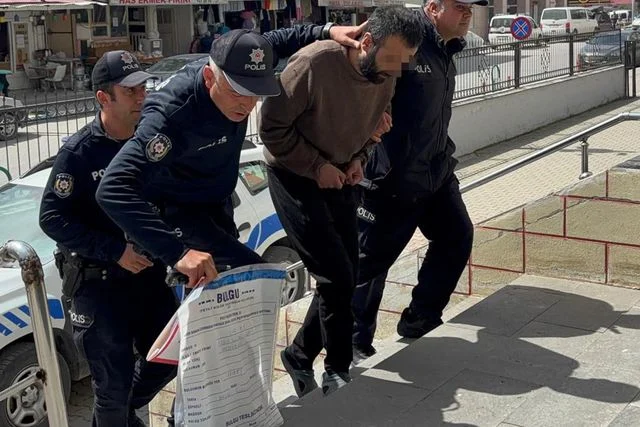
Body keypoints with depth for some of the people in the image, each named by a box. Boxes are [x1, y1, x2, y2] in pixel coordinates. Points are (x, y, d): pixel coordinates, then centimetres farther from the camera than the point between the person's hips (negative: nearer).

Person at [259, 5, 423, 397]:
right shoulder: (314, 63, -28)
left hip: (339, 178, 7)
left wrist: (358, 158, -5)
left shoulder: (386, 77, -6)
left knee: (346, 278, 8)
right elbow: (272, 128, -21)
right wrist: (316, 166, -20)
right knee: (336, 277, -10)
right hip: (295, 177, -7)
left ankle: (301, 356, 27)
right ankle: (338, 371, 10)